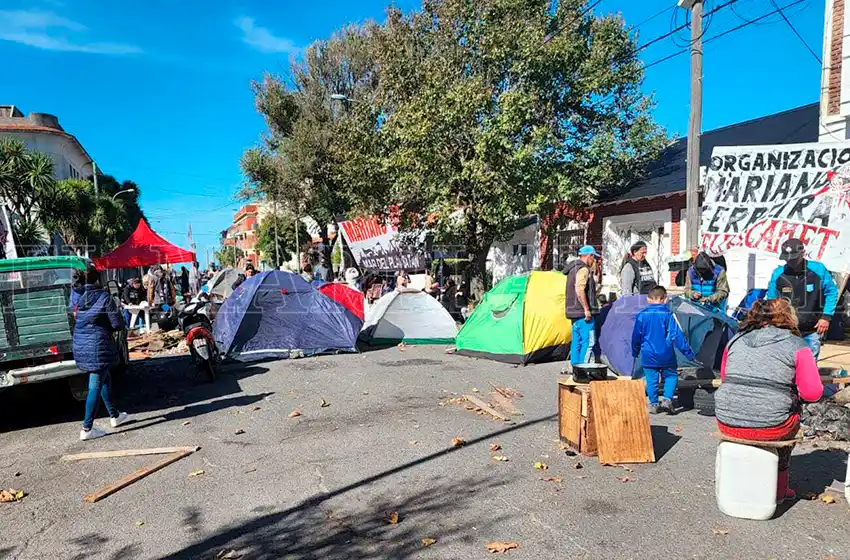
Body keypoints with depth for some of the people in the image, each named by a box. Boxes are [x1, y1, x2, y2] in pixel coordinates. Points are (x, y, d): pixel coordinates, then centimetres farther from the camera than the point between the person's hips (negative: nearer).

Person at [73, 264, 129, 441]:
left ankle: (114, 416, 33)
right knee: (96, 386, -2)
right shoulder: (105, 298, -12)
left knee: (104, 379, 21)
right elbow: (118, 324, -11)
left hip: (80, 346, 7)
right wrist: (107, 327, 10)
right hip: (99, 347, -7)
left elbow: (76, 320, 14)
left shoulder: (78, 298, 5)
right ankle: (87, 429, 1)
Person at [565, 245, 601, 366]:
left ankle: (574, 366, 18)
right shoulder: (583, 269, -14)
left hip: (573, 311, 10)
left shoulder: (572, 268, 18)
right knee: (588, 341, -8)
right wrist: (586, 309, -23)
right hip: (583, 313, -10)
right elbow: (579, 290, -25)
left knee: (577, 341, 14)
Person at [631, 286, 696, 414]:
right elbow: (677, 335, -9)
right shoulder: (668, 315, -9)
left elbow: (636, 336, 5)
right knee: (671, 376, 15)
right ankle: (667, 399, -1)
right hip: (666, 355, -1)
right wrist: (688, 352, -2)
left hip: (648, 355, 2)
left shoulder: (642, 315, -3)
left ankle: (654, 404, 14)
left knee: (651, 380, 9)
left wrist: (635, 352, 20)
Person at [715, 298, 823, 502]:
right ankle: (779, 489, 36)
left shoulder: (736, 340, 11)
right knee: (792, 419, 30)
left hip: (727, 423, 4)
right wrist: (790, 388, 17)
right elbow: (813, 393, -2)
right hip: (770, 428, -4)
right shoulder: (796, 346, 0)